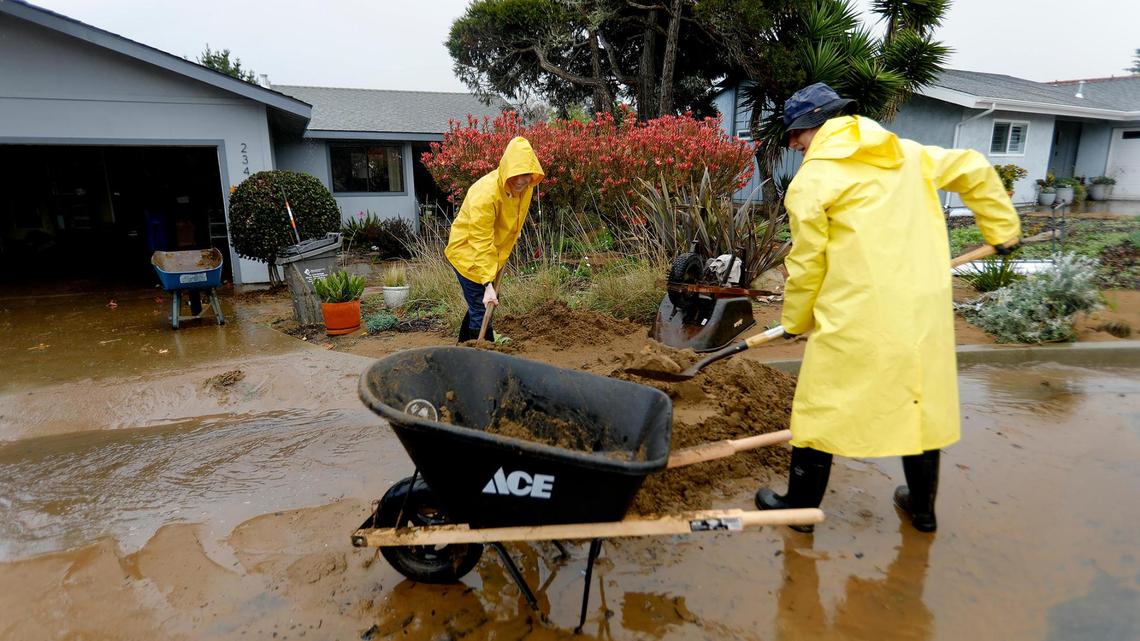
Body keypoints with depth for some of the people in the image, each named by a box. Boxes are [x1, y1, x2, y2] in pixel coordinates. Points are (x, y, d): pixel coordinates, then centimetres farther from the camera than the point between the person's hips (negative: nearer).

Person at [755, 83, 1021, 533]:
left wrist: (794, 321, 8)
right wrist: (1003, 230, 31)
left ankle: (800, 507, 22)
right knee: (921, 405, 19)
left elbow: (806, 264, -6)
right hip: (923, 311, 7)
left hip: (855, 319, -6)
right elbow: (975, 171, 21)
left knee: (820, 411, 8)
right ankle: (923, 507, 37)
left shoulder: (811, 180, -6)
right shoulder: (907, 155, 12)